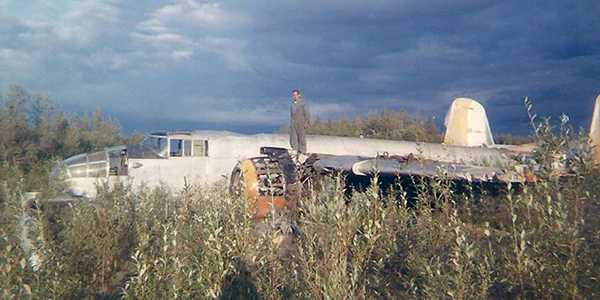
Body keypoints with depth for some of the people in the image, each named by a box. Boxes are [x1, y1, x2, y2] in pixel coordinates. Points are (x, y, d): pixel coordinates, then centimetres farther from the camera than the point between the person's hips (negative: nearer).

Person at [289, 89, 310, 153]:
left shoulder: (303, 103, 2)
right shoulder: (292, 104, 17)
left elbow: (307, 113, -3)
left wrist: (306, 122, -14)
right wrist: (290, 123, 15)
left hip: (301, 124, -5)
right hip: (293, 124, 5)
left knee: (302, 138, -3)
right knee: (293, 138, -1)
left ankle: (302, 152, 2)